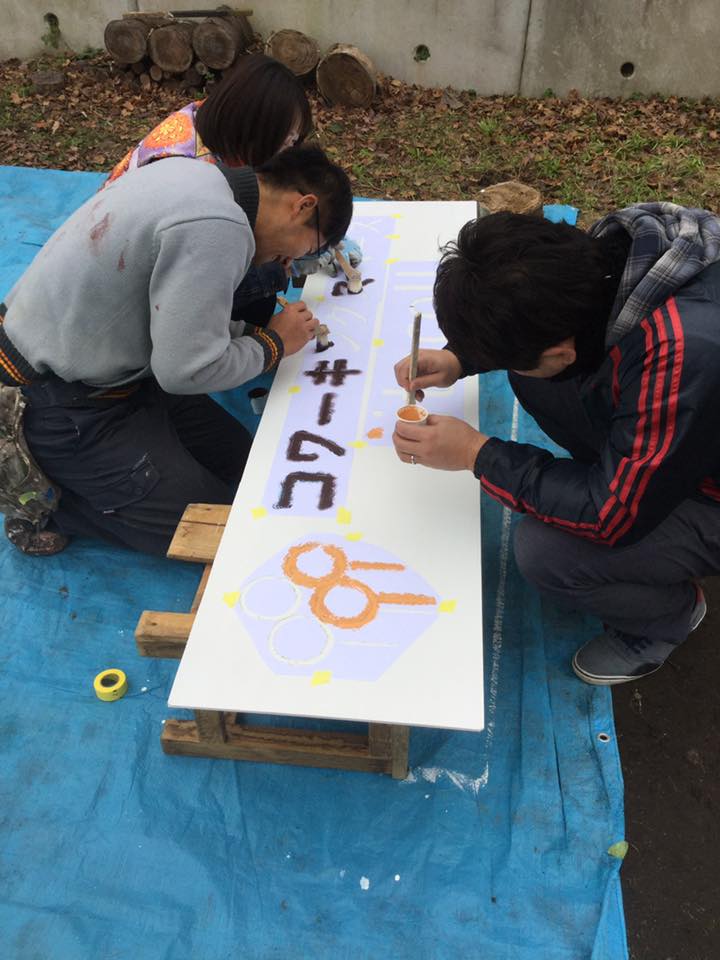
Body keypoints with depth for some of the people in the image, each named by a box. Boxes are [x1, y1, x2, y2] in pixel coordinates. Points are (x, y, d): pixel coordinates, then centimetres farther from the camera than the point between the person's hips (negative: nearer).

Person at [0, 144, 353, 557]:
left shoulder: (195, 172, 3)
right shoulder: (218, 228, -27)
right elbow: (186, 369, -26)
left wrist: (250, 332, 5)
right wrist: (273, 344, -10)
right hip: (65, 410, -10)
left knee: (238, 460, 12)